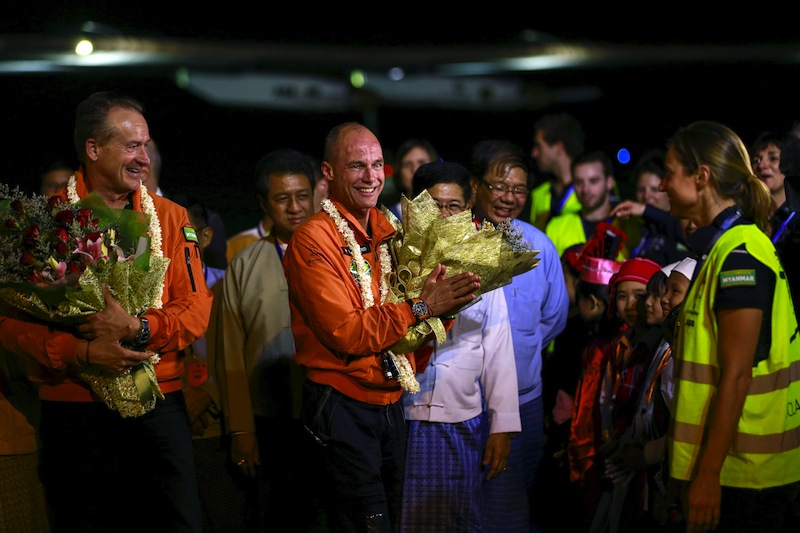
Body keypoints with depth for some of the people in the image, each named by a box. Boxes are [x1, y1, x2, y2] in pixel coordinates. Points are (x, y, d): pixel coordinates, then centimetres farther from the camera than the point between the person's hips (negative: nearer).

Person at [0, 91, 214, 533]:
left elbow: (197, 310, 1)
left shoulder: (170, 217, 8)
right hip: (74, 408, -2)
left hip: (159, 404, 2)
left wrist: (138, 328, -17)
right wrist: (81, 352, -20)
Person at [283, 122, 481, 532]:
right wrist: (420, 307, -20)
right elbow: (346, 333, -21)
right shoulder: (312, 240, -14)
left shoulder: (389, 232, 8)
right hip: (343, 406, -7)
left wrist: (445, 303, -11)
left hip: (391, 402, 7)